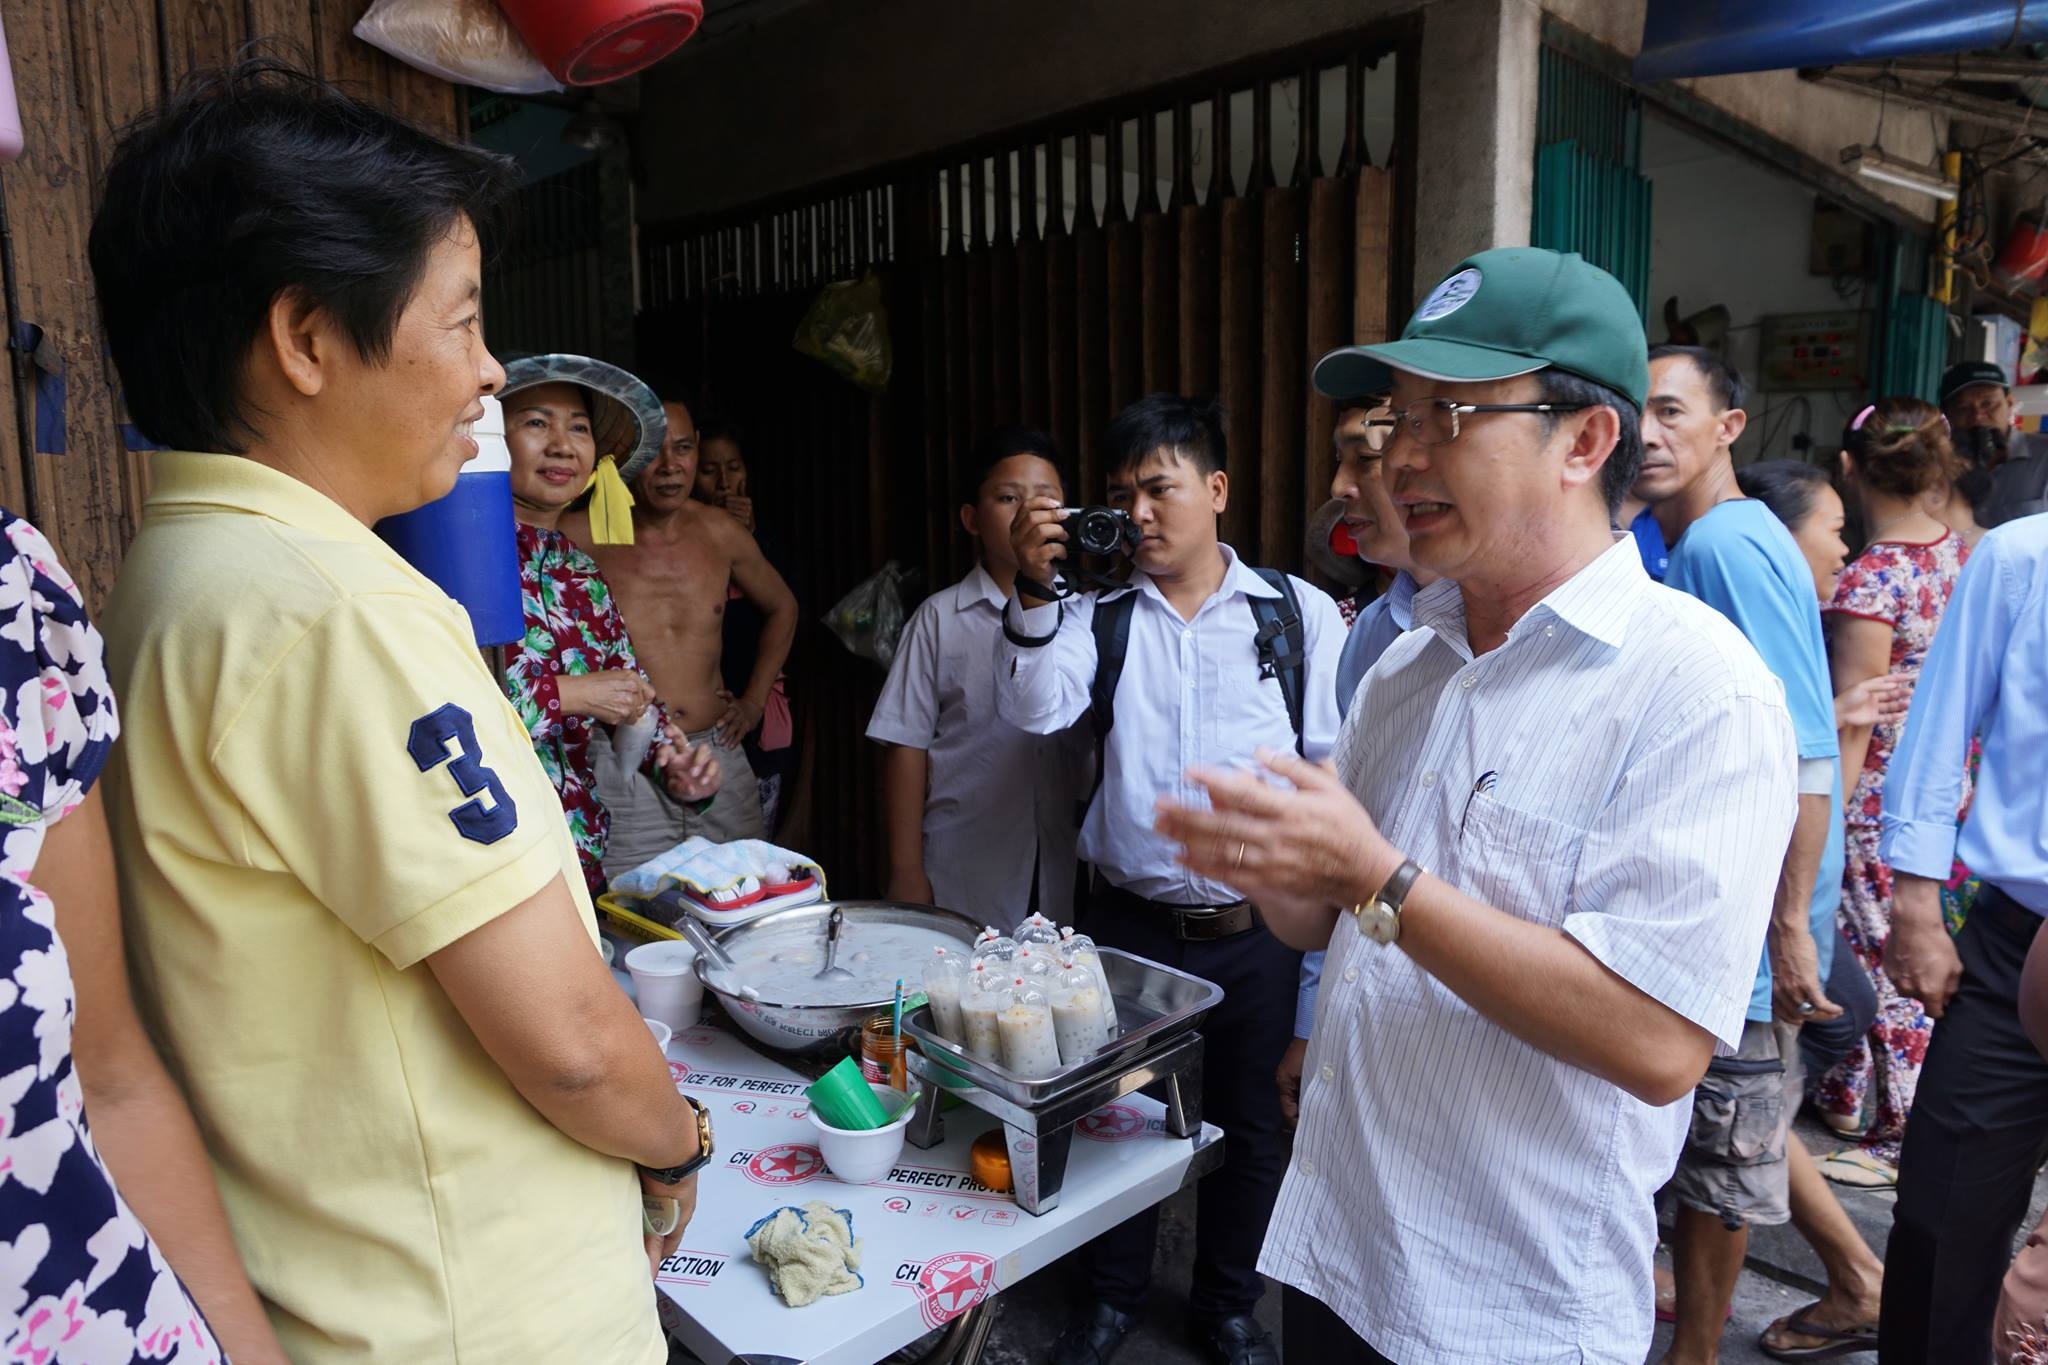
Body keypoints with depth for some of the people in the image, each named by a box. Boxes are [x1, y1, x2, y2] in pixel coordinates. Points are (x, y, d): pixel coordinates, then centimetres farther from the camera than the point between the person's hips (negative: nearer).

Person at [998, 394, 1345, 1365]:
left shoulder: (1299, 612, -1)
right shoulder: (1099, 611, 1)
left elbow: (1337, 764, -1)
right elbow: (1035, 710, -14)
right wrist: (1035, 594, -26)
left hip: (1257, 929, 0)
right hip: (1127, 919, 1)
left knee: (1249, 1126, 16)